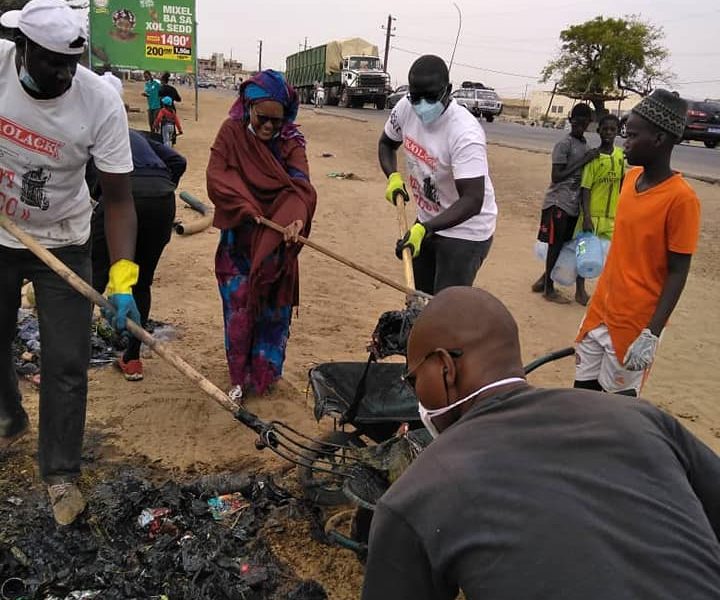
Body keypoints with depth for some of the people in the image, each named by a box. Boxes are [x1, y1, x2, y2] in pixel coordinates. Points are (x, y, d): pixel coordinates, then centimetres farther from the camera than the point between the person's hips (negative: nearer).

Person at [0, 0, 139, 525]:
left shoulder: (101, 101, -23)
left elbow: (118, 197, -21)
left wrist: (123, 280, -30)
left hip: (62, 243, -2)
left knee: (66, 365, -2)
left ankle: (61, 474, 15)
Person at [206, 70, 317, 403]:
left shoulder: (290, 141, -7)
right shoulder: (232, 132, -7)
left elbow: (300, 185, -21)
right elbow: (216, 178, -13)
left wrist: (297, 217, -41)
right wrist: (247, 208, -25)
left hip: (275, 241, 1)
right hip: (239, 238, -1)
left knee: (273, 308, 9)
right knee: (239, 307, 2)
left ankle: (265, 371, 30)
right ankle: (240, 376, 19)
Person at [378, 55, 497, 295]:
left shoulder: (466, 133, -31)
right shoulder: (405, 109, -11)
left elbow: (472, 201, -35)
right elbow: (386, 143, 10)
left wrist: (425, 228, -45)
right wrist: (393, 176, -9)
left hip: (465, 231, -7)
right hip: (426, 223, 7)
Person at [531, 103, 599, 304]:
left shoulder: (584, 144, 14)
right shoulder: (564, 144, -12)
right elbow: (557, 176, -18)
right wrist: (584, 161, -19)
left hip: (574, 203, 8)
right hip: (558, 202, -8)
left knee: (564, 245, 12)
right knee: (556, 245, -1)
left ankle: (544, 280, 25)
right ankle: (549, 289, 9)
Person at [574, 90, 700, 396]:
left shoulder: (681, 198, -19)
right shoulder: (632, 177, 4)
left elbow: (677, 273, -17)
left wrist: (651, 334, -22)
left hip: (635, 322, -7)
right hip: (601, 309, 7)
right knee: (584, 387, 14)